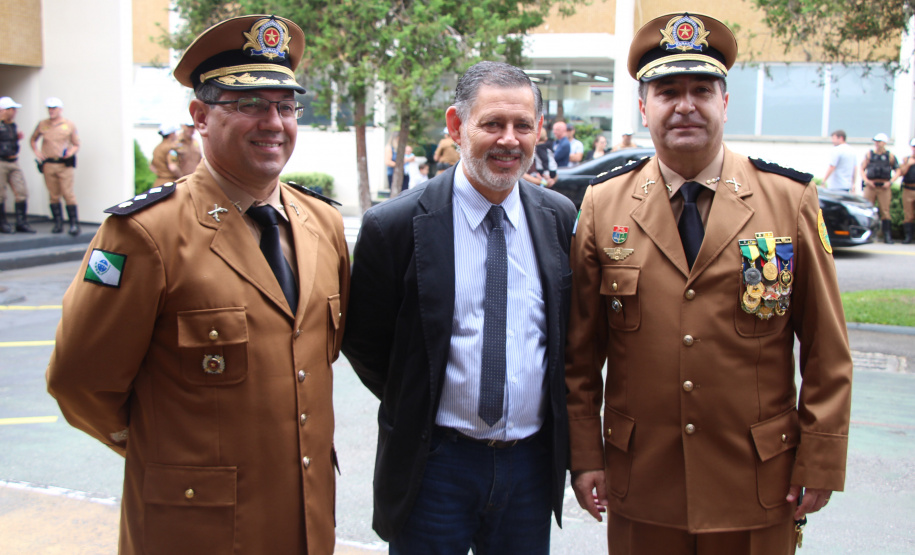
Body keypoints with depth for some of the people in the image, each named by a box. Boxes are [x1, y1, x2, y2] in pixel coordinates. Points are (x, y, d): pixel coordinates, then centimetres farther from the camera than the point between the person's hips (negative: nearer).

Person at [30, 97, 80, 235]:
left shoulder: (69, 125, 7)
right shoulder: (42, 124, 13)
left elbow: (76, 145, 10)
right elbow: (33, 139, 27)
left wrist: (71, 151, -11)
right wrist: (36, 151, 10)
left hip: (65, 164, -3)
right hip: (48, 165, 3)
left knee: (68, 194, -9)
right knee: (53, 195, 4)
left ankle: (74, 224, -7)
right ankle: (58, 223, 10)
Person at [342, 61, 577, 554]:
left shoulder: (561, 218, 0)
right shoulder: (394, 226, -12)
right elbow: (361, 340, -2)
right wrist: (415, 407, 0)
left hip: (532, 461, 3)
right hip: (434, 464, -3)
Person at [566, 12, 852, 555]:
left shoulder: (791, 199, -3)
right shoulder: (603, 204, -1)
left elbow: (827, 352, -1)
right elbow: (581, 351, 1)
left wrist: (822, 464, -2)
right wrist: (584, 454, 0)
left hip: (759, 488, 0)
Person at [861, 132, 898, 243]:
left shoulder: (890, 156, 7)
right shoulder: (869, 154, 9)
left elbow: (898, 170, 6)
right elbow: (862, 169, 7)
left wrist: (890, 182, -5)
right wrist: (867, 180, -7)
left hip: (884, 187, -1)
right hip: (870, 186, 1)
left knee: (885, 211, -3)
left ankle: (887, 236, -3)